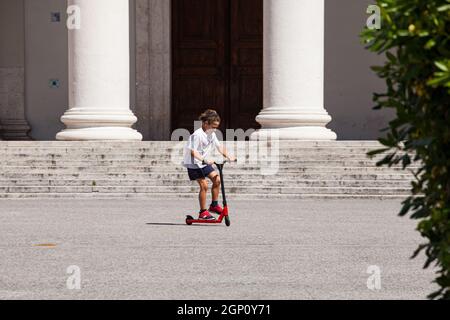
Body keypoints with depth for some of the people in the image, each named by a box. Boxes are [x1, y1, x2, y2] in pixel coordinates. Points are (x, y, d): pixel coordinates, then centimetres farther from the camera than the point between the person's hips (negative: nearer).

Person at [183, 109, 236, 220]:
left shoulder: (212, 134, 4)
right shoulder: (197, 135, -23)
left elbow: (219, 146, 11)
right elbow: (193, 152, -31)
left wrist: (229, 156, -2)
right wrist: (205, 160, -41)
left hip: (205, 163, 8)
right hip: (194, 164, -8)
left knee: (217, 179, 0)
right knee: (204, 185, -12)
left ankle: (214, 205, 14)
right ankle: (203, 212, -3)